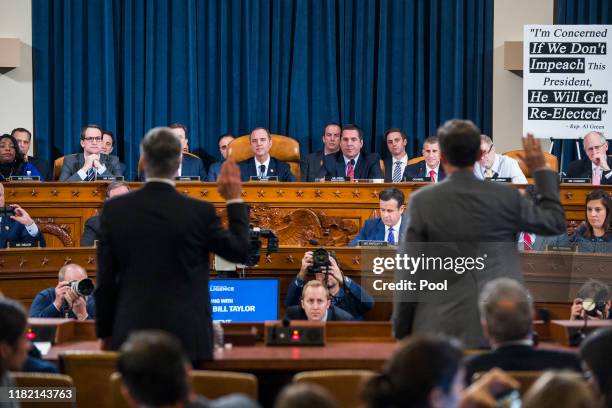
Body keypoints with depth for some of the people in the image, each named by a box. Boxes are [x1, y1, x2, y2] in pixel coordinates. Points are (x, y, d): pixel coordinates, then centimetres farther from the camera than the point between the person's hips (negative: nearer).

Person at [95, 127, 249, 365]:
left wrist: (105, 333, 13)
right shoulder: (199, 212, -7)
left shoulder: (114, 209, -1)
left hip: (131, 336, 2)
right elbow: (240, 251, 9)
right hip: (186, 336, -2)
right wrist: (234, 200, 18)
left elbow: (105, 280, 3)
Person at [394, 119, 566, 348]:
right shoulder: (506, 197, 0)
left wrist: (401, 329, 8)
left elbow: (409, 269, -1)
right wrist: (541, 170, 25)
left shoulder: (422, 201, -3)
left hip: (442, 329, -1)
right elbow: (555, 222, 17)